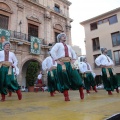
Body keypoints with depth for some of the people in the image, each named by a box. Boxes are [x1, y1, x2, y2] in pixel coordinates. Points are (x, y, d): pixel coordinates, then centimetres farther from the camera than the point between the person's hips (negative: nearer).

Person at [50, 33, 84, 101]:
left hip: (70, 63, 4)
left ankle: (81, 93, 10)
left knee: (76, 77, -4)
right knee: (64, 80, -6)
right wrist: (57, 60, -12)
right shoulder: (58, 44, 11)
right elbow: (52, 52, -6)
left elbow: (74, 54, 29)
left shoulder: (68, 46, 28)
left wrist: (73, 61, 11)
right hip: (62, 63, -4)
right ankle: (66, 96, 1)